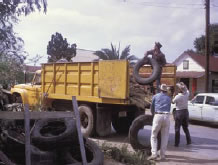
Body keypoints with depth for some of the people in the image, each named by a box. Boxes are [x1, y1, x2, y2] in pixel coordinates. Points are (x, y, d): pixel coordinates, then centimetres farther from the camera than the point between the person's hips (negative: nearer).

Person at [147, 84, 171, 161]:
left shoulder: (155, 96, 14)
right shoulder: (169, 98, 19)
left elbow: (152, 107, 24)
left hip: (158, 116, -2)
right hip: (166, 116, 2)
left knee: (153, 136, 7)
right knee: (164, 137, 10)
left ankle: (154, 154, -4)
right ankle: (162, 155, 10)